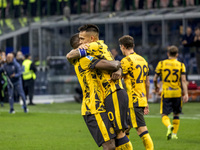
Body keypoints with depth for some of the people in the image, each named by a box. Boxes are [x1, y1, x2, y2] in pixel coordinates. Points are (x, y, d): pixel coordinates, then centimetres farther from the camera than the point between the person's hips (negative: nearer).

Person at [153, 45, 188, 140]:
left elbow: (155, 79, 5)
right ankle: (174, 134, 15)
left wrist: (156, 87, 24)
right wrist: (186, 94, -9)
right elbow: (183, 80, -7)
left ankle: (169, 126, -30)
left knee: (164, 115, 0)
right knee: (176, 114, 17)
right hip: (177, 93, 1)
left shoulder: (161, 64, 1)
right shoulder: (181, 65, 2)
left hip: (166, 93, -1)